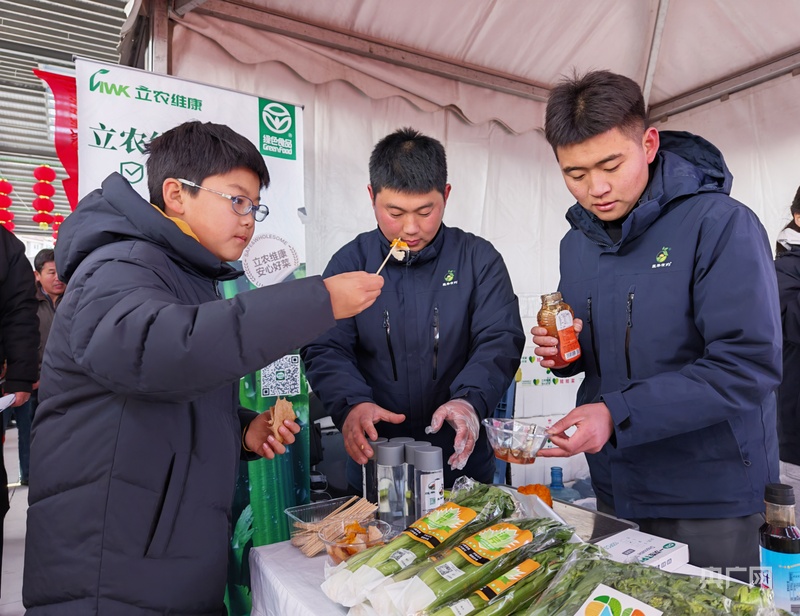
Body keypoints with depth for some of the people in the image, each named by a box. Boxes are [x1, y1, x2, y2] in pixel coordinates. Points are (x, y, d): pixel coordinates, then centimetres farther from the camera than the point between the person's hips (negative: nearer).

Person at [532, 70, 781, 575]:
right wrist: (563, 353, -8)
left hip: (710, 497, -5)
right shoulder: (576, 243, 3)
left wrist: (617, 414, -30)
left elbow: (750, 366, -23)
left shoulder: (721, 225, -16)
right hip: (614, 490, 6)